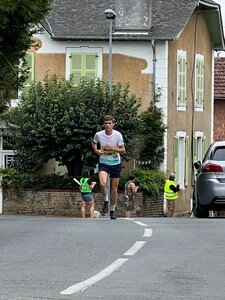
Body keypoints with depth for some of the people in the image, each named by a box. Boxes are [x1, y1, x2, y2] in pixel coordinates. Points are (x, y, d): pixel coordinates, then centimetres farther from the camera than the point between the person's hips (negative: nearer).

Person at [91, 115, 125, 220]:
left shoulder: (118, 135, -10)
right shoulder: (98, 134, -7)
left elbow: (123, 150, -4)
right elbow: (94, 143, 15)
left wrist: (113, 148, -21)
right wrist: (96, 150, -5)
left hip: (116, 163, 0)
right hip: (103, 163, 0)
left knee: (114, 188, 6)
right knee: (102, 183, -26)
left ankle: (112, 210, 24)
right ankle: (106, 201, 2)